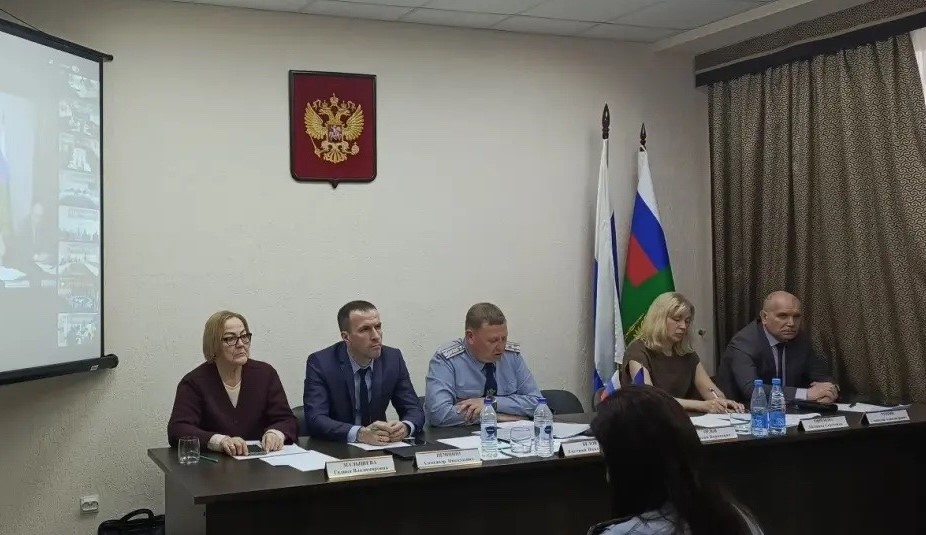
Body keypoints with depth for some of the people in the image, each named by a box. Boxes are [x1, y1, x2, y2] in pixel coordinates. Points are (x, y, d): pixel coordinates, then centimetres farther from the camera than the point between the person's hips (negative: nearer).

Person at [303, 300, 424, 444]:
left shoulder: (393, 358, -2)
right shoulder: (320, 363, -12)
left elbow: (415, 410, 0)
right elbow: (315, 419, -21)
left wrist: (405, 427, -23)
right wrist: (360, 433, -35)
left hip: (378, 448, 3)